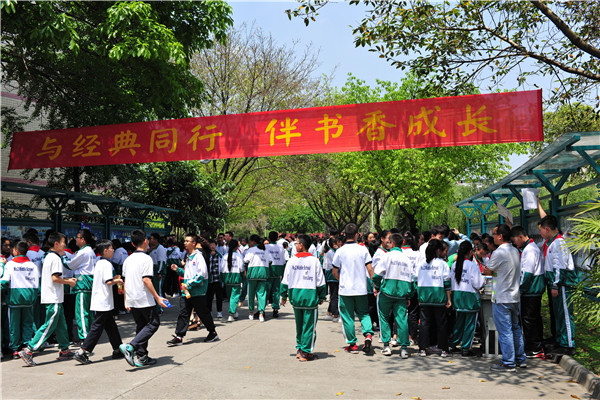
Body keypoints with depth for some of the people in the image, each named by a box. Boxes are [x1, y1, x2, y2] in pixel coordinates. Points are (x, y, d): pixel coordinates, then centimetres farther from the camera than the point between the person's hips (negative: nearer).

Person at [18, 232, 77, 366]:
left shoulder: (49, 257, 16)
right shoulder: (55, 258, -14)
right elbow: (55, 278, -22)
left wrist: (67, 280, 16)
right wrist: (68, 282, -8)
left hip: (53, 298, 10)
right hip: (54, 298, -10)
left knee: (61, 324, 13)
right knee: (49, 326, -5)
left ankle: (64, 350, 19)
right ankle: (28, 351, -3)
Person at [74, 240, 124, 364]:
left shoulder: (99, 263, 13)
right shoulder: (107, 264, -15)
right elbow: (109, 282, -22)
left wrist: (113, 279, 15)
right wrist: (118, 280, -5)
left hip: (99, 301, 10)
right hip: (104, 302, -10)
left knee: (111, 326, 15)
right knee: (97, 327, -5)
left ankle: (118, 350, 22)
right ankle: (81, 352, -4)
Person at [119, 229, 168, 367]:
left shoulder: (128, 259, 10)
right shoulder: (146, 258, -13)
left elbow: (125, 281, 12)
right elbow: (146, 280, -20)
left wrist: (126, 301, 18)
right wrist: (157, 297, -17)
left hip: (132, 300, 8)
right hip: (144, 299, -8)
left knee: (141, 326, 15)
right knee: (153, 323, 2)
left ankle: (141, 357, 14)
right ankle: (130, 347, -14)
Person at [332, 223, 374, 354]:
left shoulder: (340, 251, -6)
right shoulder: (363, 249, -4)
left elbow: (334, 272, 0)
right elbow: (370, 269, -4)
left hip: (345, 289, -1)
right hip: (361, 289, 2)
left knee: (348, 317, 9)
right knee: (363, 313, 18)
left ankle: (352, 344, 13)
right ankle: (368, 334, -4)